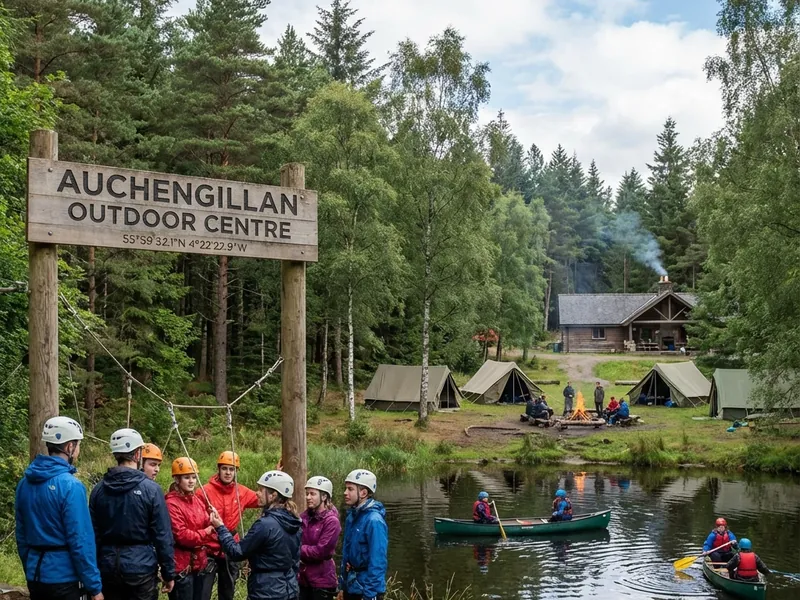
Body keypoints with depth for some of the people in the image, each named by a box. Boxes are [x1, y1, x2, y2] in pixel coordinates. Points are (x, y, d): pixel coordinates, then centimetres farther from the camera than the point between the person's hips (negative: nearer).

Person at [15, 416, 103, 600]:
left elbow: (21, 535, 12)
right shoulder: (70, 485, -17)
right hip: (63, 579, -7)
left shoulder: (25, 483, 6)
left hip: (35, 578, 7)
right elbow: (81, 541, -18)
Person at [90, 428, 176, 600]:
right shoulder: (151, 489, -11)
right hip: (141, 567, -4)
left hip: (108, 568, 4)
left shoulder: (99, 489, 2)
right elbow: (163, 535, -10)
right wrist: (168, 573, -1)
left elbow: (93, 534, 7)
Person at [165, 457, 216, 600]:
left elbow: (206, 526, 12)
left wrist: (214, 523, -10)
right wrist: (205, 533, -11)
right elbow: (181, 535, -18)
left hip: (200, 562, 7)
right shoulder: (172, 504, -14)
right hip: (181, 565, -7)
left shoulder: (198, 500, 9)